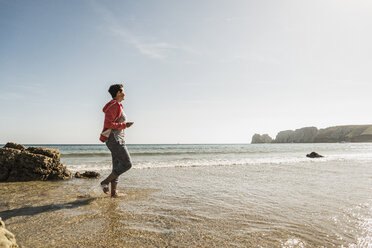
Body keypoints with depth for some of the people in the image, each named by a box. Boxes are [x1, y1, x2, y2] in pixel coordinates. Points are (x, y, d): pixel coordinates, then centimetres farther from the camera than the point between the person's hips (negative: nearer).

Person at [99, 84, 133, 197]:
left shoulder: (117, 106, 19)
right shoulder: (114, 106, -12)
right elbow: (108, 124, -19)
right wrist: (124, 125, -14)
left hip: (117, 139, 10)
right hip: (114, 139, -10)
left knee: (117, 166, 9)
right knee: (127, 164, -9)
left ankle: (114, 192, 13)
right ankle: (105, 182, 0)